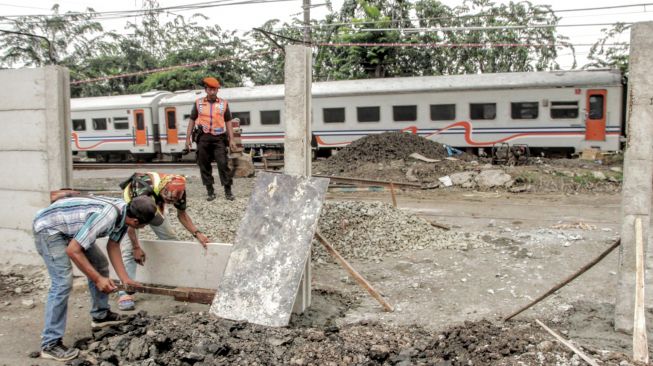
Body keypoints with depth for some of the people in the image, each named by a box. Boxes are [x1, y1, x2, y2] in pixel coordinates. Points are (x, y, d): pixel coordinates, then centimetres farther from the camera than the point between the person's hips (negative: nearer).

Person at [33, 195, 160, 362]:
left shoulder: (125, 212, -8)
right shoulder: (105, 216, -35)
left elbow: (113, 246, 4)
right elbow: (72, 250, -31)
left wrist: (125, 279, -1)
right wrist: (98, 279, -23)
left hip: (70, 227, 9)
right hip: (48, 228, -9)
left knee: (100, 265, 13)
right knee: (63, 282, -17)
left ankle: (100, 315, 29)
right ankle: (50, 344, -9)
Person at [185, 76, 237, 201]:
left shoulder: (224, 104, 6)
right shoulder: (198, 103, 7)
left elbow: (228, 122, 9)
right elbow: (192, 121, 11)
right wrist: (188, 138, 6)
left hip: (219, 138, -1)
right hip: (203, 138, 1)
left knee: (223, 164, -8)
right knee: (204, 165, 4)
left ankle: (228, 191, -1)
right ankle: (210, 191, 13)